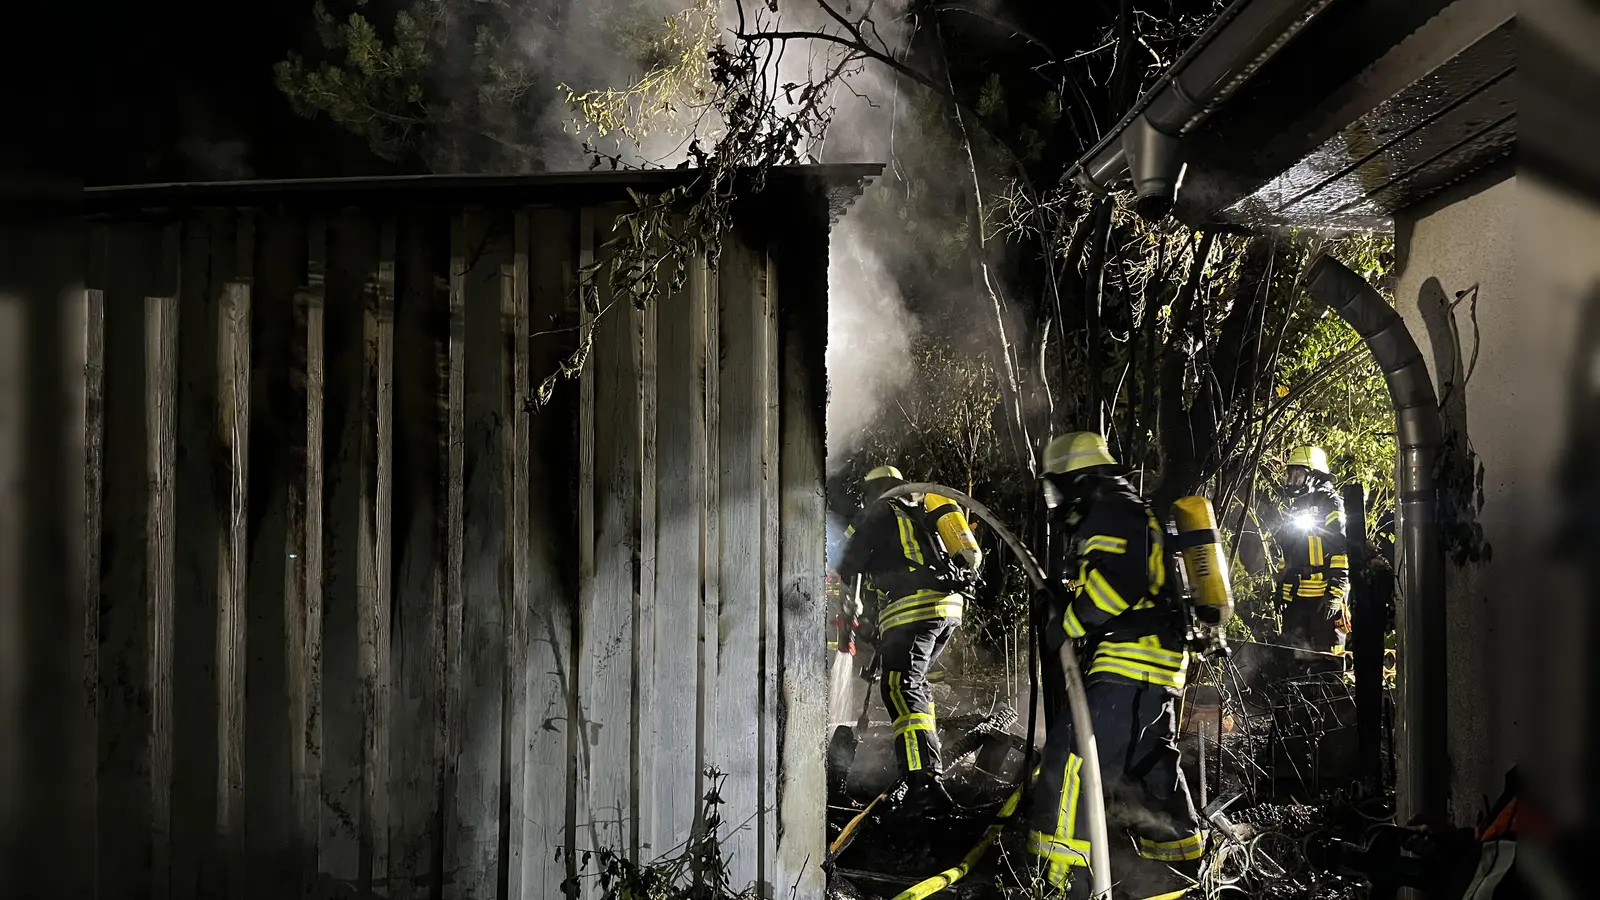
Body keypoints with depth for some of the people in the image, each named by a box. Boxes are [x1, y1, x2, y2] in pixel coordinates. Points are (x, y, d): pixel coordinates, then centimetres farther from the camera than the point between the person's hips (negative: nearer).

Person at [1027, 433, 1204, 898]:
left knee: (1073, 754, -16)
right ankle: (1182, 857, 35)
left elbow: (1114, 582, -22)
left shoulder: (1109, 513, -8)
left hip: (1130, 660, -11)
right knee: (1150, 764, 22)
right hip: (1160, 665, 11)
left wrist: (1066, 625, -11)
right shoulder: (1132, 514, 26)